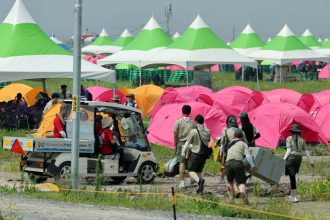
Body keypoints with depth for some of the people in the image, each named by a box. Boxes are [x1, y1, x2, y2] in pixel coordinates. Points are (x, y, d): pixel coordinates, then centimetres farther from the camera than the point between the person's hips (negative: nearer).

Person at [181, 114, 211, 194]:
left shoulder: (193, 131, -13)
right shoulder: (207, 131, 3)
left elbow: (187, 143, -6)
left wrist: (183, 152, 11)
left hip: (196, 154, -5)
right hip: (204, 154, 5)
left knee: (191, 170, 1)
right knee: (198, 171, 18)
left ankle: (199, 180, -28)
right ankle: (200, 188, 7)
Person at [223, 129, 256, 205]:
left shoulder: (230, 144, 28)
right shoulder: (243, 144, 16)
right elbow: (248, 156, 3)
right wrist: (252, 166, 4)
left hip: (228, 162, 3)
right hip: (238, 163, -3)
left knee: (230, 182, 21)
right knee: (241, 182, 0)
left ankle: (232, 198, 9)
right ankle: (242, 192, -30)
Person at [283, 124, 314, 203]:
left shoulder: (289, 139, -3)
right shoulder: (302, 140, 8)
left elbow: (289, 150, -11)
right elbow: (306, 151, 8)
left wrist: (284, 159, -13)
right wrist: (311, 161, 12)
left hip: (291, 158, -4)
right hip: (299, 158, 4)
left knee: (292, 176, -5)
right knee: (293, 176, 20)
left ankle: (294, 196, -12)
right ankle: (292, 194, 25)